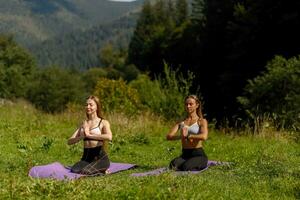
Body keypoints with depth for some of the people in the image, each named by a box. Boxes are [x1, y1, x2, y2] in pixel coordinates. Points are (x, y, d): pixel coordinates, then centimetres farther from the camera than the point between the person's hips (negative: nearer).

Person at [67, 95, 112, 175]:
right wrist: (82, 136, -11)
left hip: (100, 157, -4)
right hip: (86, 157, 4)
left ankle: (102, 170, 3)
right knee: (74, 170, -25)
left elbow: (109, 137, -22)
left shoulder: (103, 123, 2)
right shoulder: (83, 124, 17)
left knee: (85, 172, -29)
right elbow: (69, 141, 8)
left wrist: (89, 135, -17)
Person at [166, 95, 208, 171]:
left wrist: (187, 136, -13)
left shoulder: (202, 121, 4)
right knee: (173, 164, -32)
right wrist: (181, 136, -16)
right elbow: (169, 136, 2)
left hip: (198, 154, -2)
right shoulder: (181, 122, 16)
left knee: (185, 167, -33)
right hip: (185, 155, 2)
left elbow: (204, 136, -17)